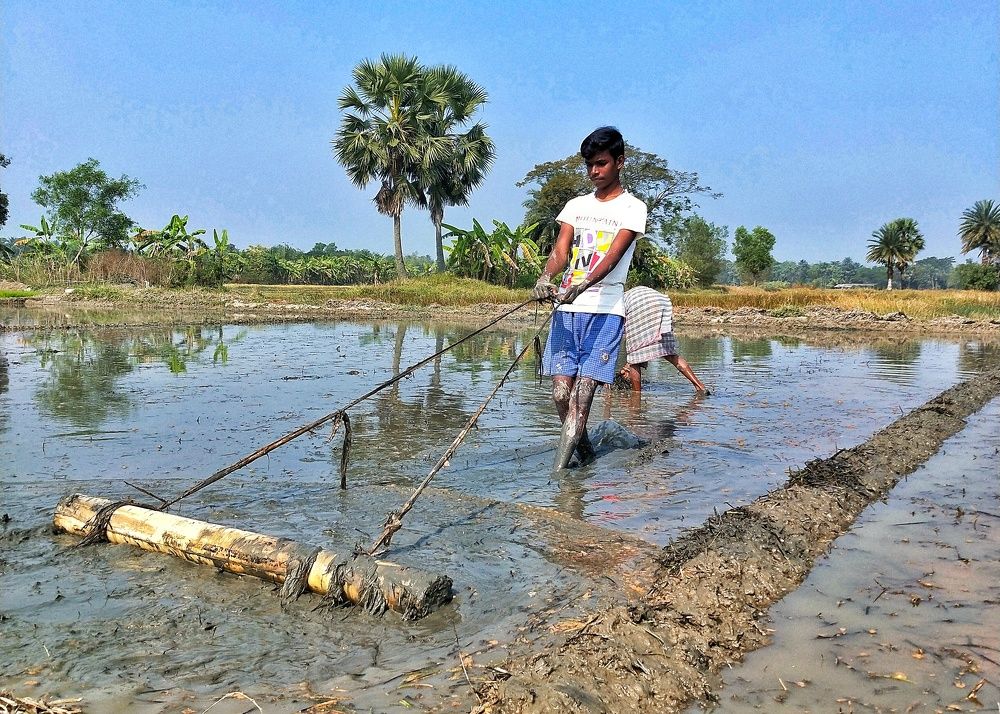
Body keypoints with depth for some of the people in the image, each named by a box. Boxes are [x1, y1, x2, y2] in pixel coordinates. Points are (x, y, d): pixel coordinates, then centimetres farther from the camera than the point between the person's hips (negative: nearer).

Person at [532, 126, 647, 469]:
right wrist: (545, 278, -17)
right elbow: (560, 250, 6)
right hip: (566, 310, 4)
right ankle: (585, 452, 22)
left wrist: (581, 285, -30)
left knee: (582, 394, -11)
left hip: (604, 311, -4)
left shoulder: (632, 207, 5)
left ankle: (558, 471, -9)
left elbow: (614, 255, -11)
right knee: (561, 392, -1)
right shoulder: (575, 205, 19)